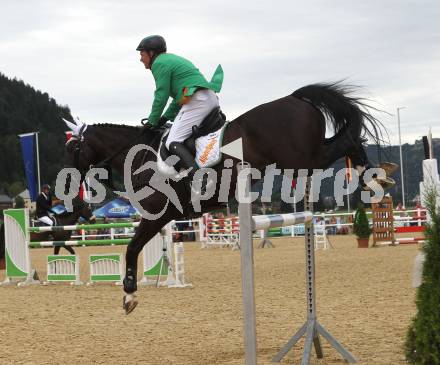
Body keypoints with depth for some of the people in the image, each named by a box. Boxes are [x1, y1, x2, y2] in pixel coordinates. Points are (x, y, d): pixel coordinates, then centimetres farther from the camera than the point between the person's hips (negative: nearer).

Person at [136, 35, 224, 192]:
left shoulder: (160, 63, 0)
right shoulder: (172, 60, 30)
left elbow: (161, 96, -5)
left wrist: (152, 121, 5)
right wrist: (165, 118, 21)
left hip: (196, 101, -10)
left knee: (173, 142, -18)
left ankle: (198, 181, -37)